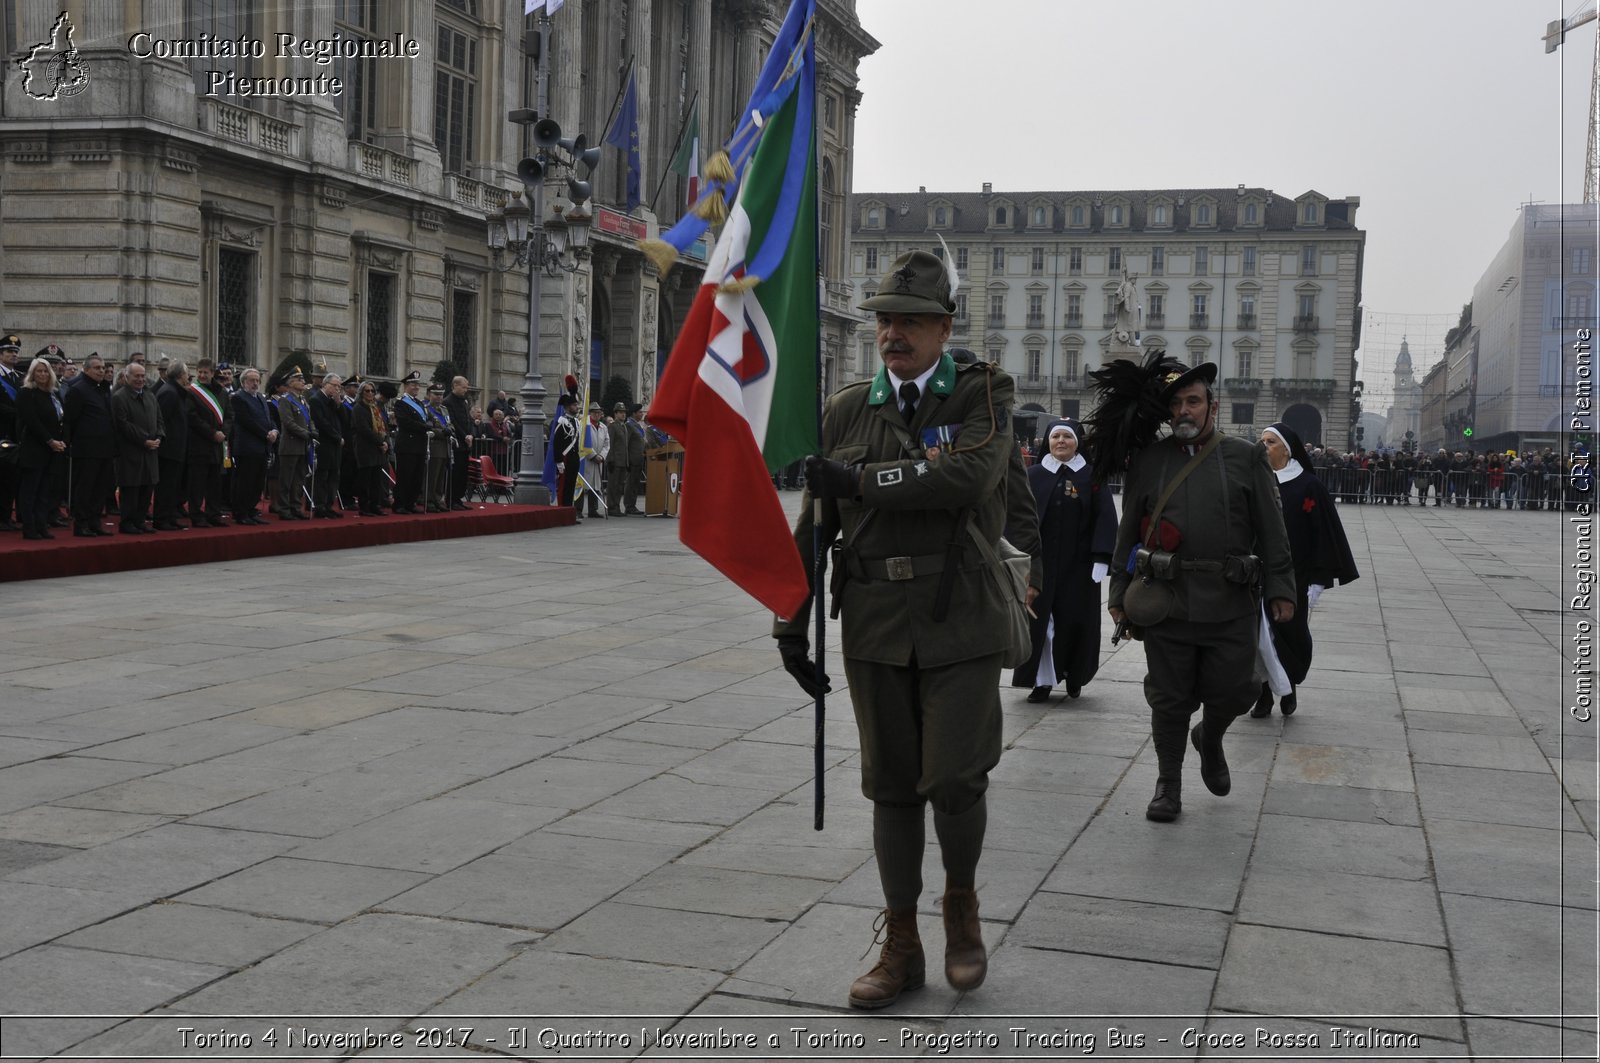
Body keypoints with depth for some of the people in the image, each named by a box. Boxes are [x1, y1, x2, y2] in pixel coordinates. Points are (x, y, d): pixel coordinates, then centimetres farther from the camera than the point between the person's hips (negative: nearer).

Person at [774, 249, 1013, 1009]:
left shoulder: (983, 396, -2)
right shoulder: (847, 410, 7)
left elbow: (969, 476, -22)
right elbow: (814, 525, 9)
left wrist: (858, 480, -20)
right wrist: (791, 624, 6)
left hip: (960, 622, -3)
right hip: (875, 624, 3)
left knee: (955, 778, -7)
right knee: (891, 787, 8)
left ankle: (961, 904, 23)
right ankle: (901, 948, 20)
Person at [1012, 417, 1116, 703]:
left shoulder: (1091, 476, 0)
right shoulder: (1033, 475, 4)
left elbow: (1106, 517, -4)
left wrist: (1101, 559, -11)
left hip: (1079, 566, -1)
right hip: (1039, 564, 1)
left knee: (1076, 621, 2)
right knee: (1039, 621, -1)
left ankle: (1074, 676, 22)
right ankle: (1042, 680, 6)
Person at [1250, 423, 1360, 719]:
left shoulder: (1307, 486, -6)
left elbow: (1323, 533, -6)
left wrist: (1317, 581, -10)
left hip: (1292, 580, -2)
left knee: (1291, 634, 7)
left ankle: (1289, 687, 28)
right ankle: (1264, 695, 12)